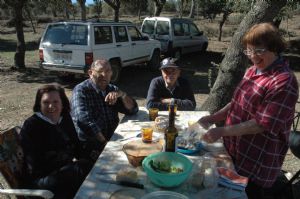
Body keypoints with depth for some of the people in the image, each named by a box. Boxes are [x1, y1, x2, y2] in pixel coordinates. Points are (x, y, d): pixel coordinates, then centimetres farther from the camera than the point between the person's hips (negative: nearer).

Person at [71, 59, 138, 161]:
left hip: (113, 140, 7)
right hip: (90, 146, -6)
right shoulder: (81, 90, -6)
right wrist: (105, 143, -23)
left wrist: (122, 94, -10)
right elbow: (86, 121, -20)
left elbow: (133, 110, 8)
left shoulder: (112, 89, 14)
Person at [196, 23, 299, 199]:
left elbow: (262, 125, -24)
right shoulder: (253, 71, 4)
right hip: (235, 152, 7)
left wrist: (222, 131, -24)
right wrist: (212, 119, 1)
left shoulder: (284, 82, -21)